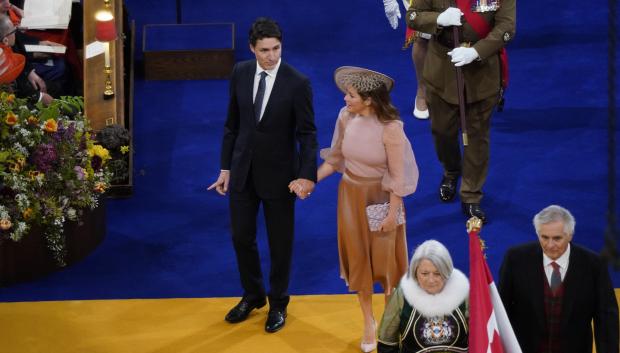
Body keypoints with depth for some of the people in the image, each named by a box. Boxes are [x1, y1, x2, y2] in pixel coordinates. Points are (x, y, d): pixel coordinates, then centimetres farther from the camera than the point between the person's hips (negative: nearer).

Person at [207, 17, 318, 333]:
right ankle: (252, 295, 34)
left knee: (280, 243, 9)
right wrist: (226, 167, 6)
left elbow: (307, 133, -14)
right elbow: (232, 124, 5)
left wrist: (307, 175, -25)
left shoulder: (297, 83, -16)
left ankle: (278, 304, 28)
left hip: (278, 174, -4)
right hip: (243, 171, 4)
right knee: (241, 237, 13)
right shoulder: (240, 73, -3)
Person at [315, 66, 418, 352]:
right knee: (357, 258, 12)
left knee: (384, 258, 10)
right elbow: (335, 158, 2)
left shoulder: (390, 127, -25)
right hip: (351, 195, 4)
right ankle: (368, 322, 29)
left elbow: (397, 175, -18)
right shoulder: (345, 117, -11)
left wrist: (392, 214, -16)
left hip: (381, 197, -4)